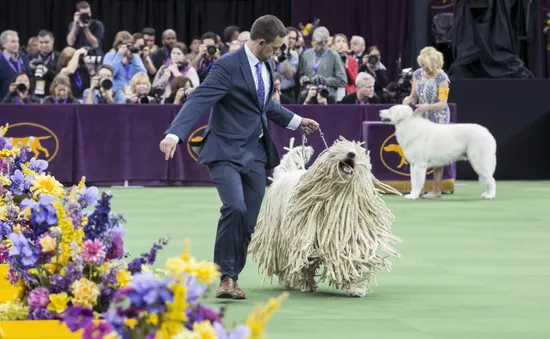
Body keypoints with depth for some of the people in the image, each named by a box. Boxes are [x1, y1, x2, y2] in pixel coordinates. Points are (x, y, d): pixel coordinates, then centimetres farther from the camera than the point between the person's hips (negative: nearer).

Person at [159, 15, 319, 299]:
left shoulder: (266, 65, 10)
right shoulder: (227, 66, -16)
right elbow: (199, 100, -26)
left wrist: (296, 121, 31)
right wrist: (175, 134, -39)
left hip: (256, 153, 7)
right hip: (226, 151, -7)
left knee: (247, 222, 5)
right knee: (234, 208, -24)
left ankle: (231, 278, 17)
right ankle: (226, 277, -12)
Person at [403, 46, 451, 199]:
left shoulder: (442, 78, -17)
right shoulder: (417, 74, -1)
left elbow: (442, 103, -19)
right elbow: (414, 96, 6)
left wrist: (426, 107, -35)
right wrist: (409, 99, -18)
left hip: (438, 118, -5)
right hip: (422, 117, 5)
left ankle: (436, 190, 0)